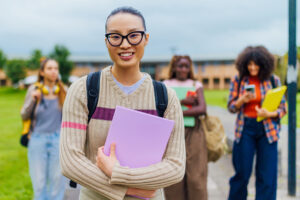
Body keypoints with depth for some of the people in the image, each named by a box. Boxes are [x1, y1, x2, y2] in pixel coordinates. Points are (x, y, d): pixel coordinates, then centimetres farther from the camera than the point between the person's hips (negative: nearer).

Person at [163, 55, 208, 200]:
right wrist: (183, 102, -10)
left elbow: (202, 109, -4)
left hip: (193, 133, 0)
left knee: (196, 176, -5)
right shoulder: (166, 85, 11)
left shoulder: (196, 85, 12)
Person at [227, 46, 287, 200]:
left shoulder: (273, 80, 2)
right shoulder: (238, 80, 2)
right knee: (242, 173, 5)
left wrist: (269, 114, -16)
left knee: (267, 175, 1)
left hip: (267, 130, 0)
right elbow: (231, 107, 4)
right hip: (245, 129, 0)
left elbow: (283, 108, 4)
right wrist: (242, 100, -17)